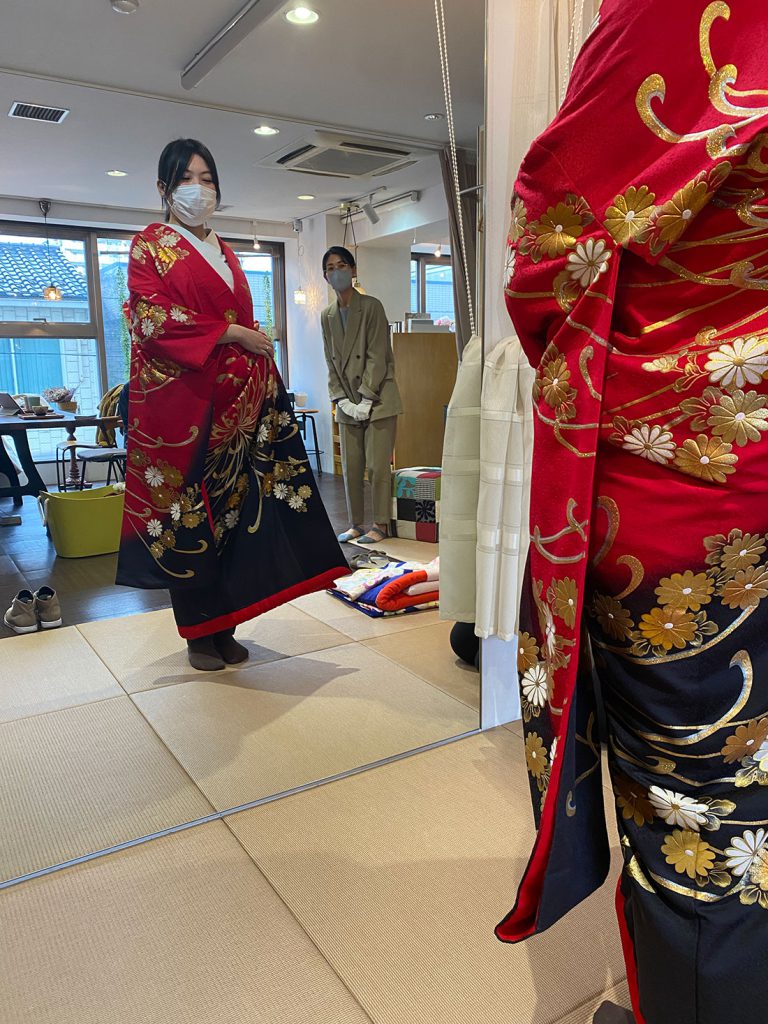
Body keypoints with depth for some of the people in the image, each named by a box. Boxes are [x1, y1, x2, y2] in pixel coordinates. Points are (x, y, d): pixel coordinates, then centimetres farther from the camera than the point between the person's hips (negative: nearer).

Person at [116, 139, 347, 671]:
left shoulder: (225, 253, 22)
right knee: (189, 512, -3)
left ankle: (225, 627, 13)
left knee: (234, 506, 3)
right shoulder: (150, 245, 4)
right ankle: (200, 633, 9)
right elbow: (154, 318, -10)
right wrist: (229, 334, -11)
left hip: (236, 398, 6)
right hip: (179, 398, -5)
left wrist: (262, 365, 8)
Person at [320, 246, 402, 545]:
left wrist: (365, 399, -14)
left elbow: (377, 356, -11)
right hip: (348, 404, 5)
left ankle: (381, 525, 8)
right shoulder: (327, 316, 12)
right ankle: (355, 524, 18)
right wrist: (341, 399, -1)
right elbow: (331, 362, 11)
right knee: (350, 468, 7)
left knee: (377, 467, -5)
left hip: (378, 400, -5)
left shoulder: (371, 306, -5)